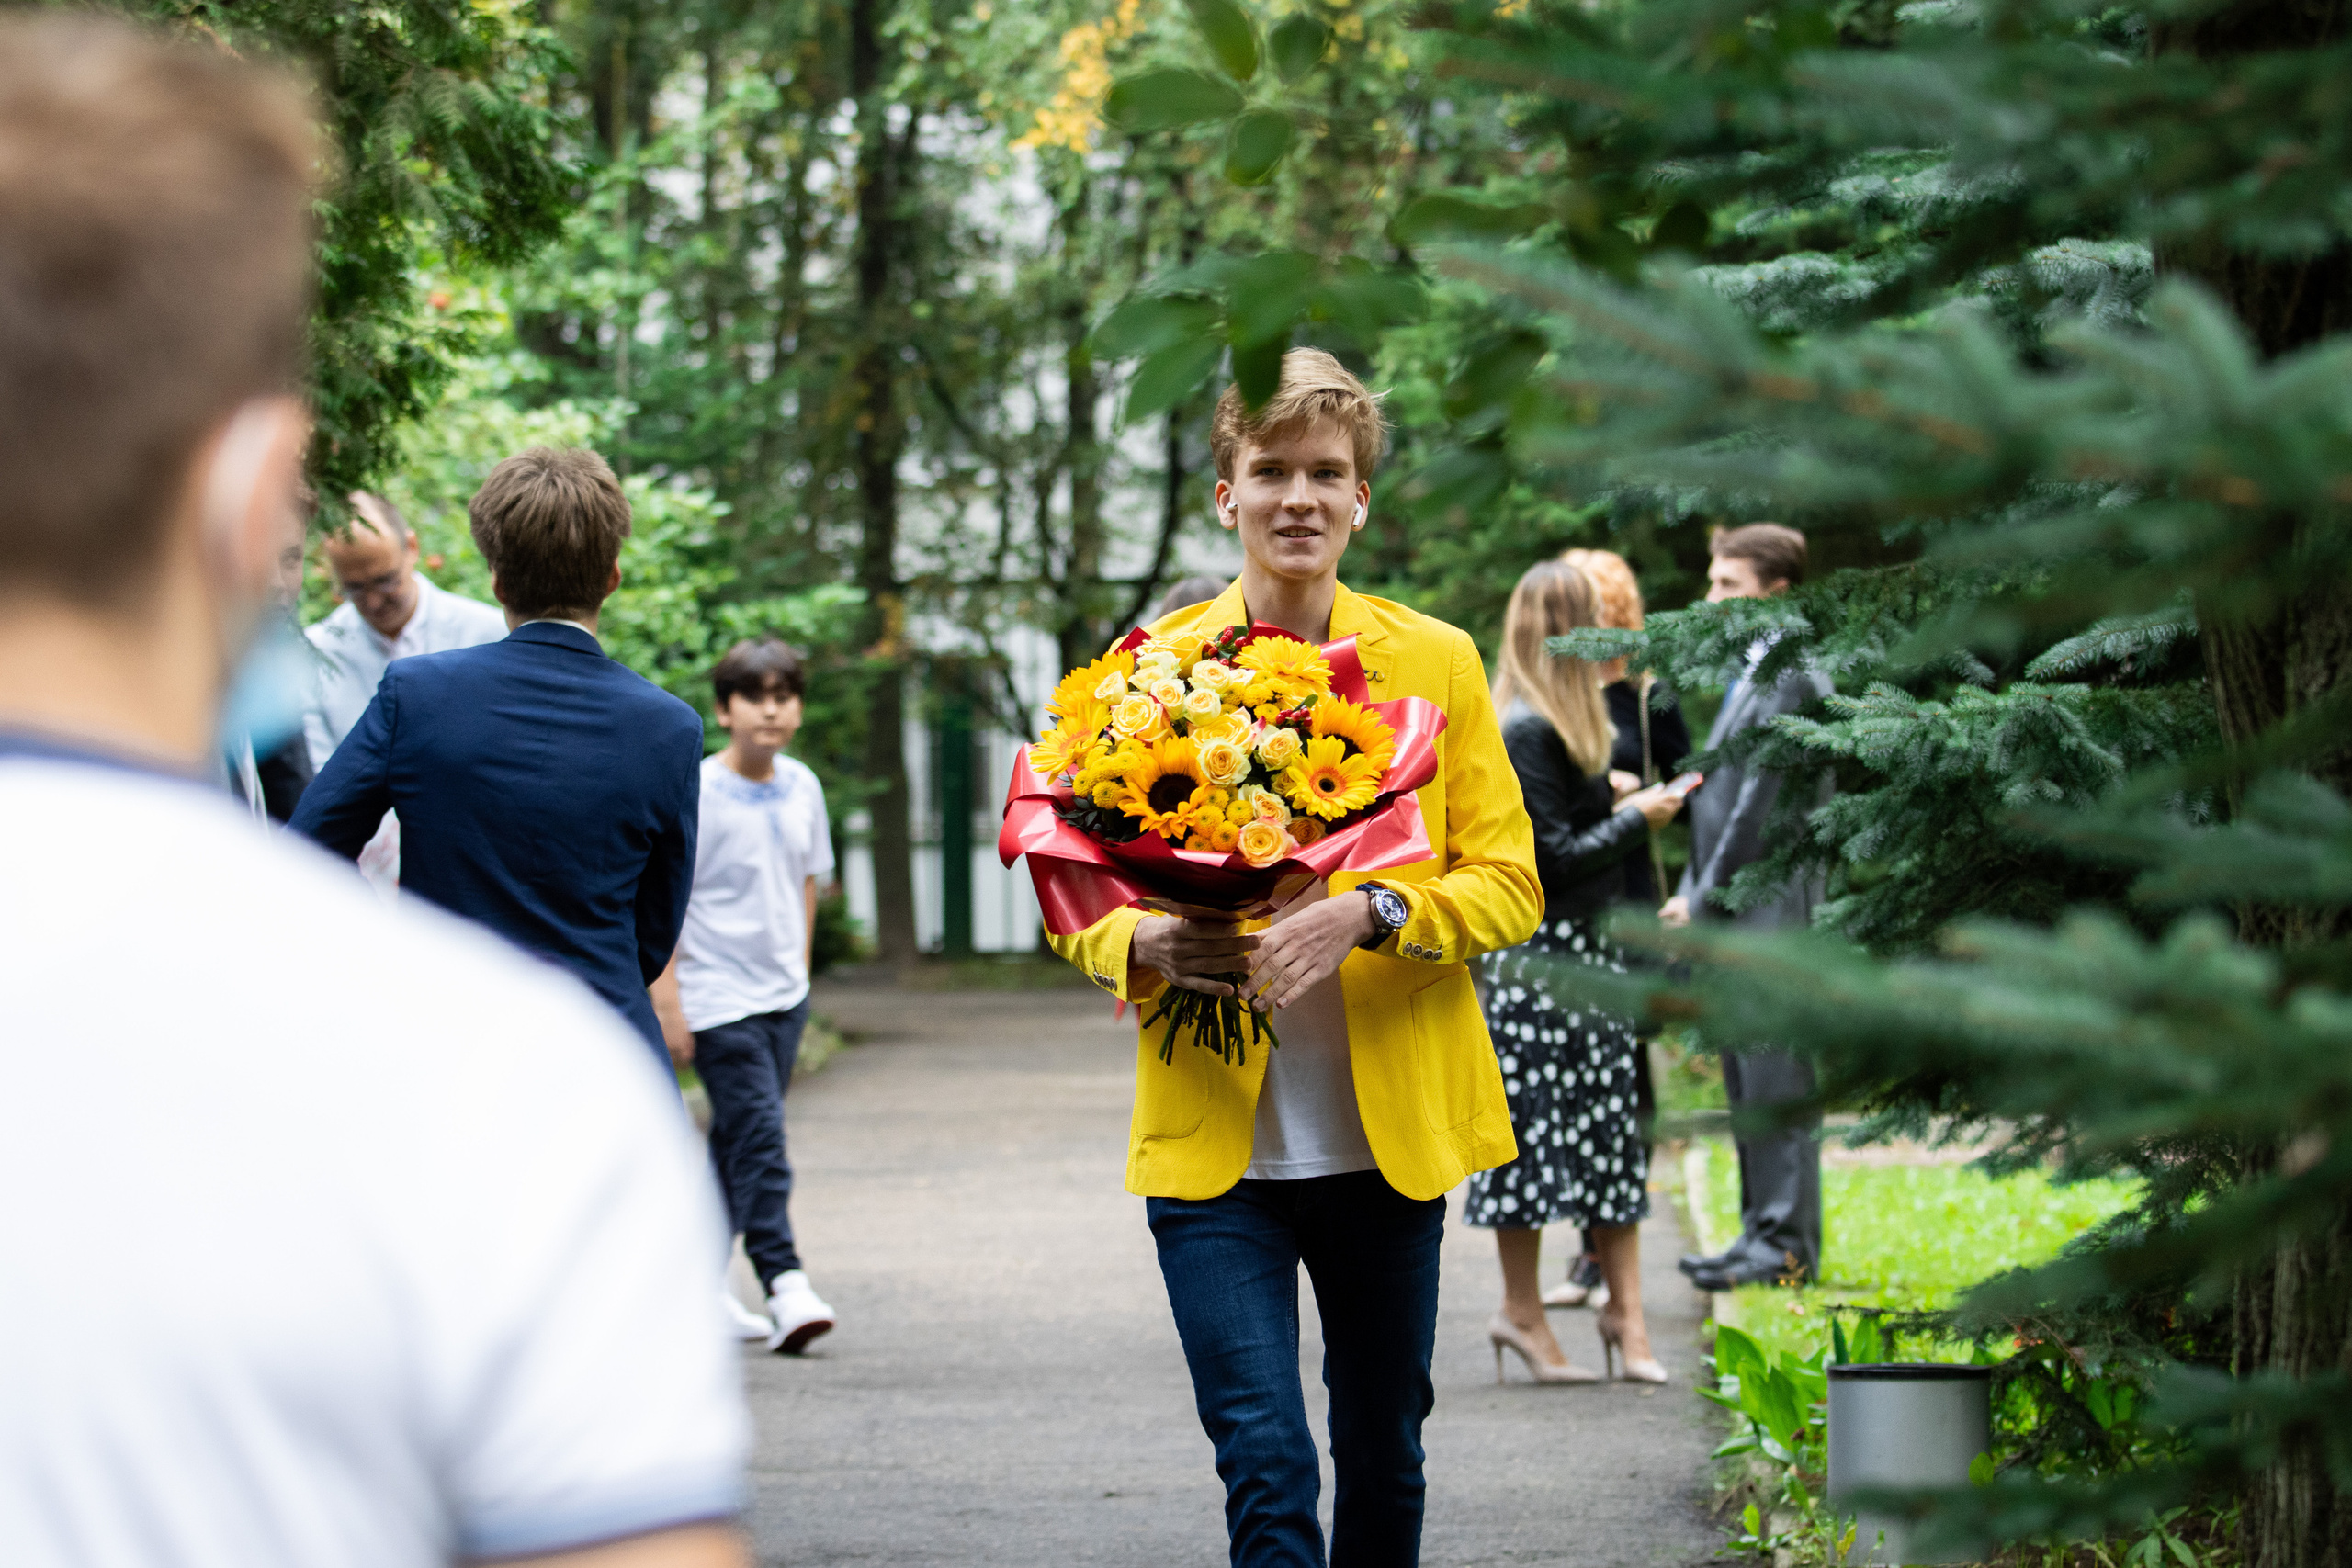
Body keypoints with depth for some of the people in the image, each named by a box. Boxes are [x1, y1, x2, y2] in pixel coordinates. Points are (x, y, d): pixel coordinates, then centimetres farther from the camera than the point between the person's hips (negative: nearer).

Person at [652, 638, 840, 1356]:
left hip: (783, 996, 6)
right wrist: (667, 1003, -13)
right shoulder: (696, 793, -12)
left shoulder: (802, 788, 6)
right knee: (759, 1134, -14)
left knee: (737, 1139, 12)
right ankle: (784, 1285, -17)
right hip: (718, 996, -6)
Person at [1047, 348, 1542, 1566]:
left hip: (1390, 1134, 1)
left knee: (1383, 1460, 13)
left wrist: (1369, 915, -19)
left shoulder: (1437, 664, 4)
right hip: (1215, 1139, -1)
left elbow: (1509, 885, 0)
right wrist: (1152, 946, -17)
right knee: (1265, 1465, -11)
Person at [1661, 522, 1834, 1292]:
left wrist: (1705, 902, -13)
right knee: (1745, 1080, 12)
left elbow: (1761, 803, -17)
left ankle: (1787, 1246, -4)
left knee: (1774, 1079, -7)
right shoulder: (1750, 672, 19)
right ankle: (1764, 1233, 17)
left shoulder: (1788, 676, -13)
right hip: (1731, 914, 10)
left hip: (1769, 910, -10)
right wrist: (1692, 892, 13)